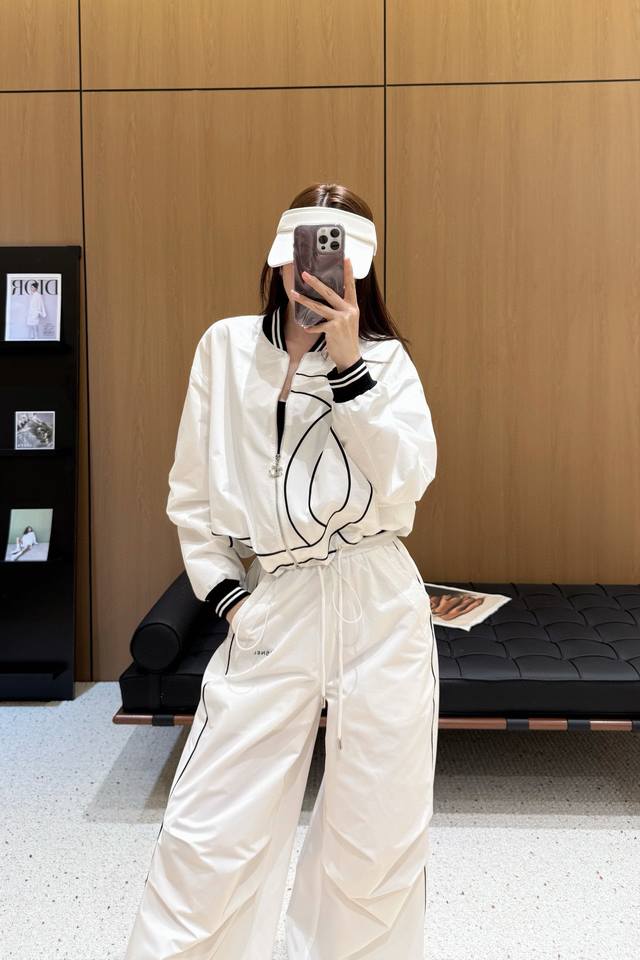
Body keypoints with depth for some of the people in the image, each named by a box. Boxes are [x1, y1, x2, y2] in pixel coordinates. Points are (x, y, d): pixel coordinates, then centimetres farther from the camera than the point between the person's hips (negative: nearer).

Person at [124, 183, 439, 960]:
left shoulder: (385, 357, 4)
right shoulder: (225, 346, 7)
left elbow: (406, 483, -11)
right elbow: (192, 493, 10)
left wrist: (348, 361, -14)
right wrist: (223, 594, 1)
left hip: (378, 609, 0)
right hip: (271, 610, 0)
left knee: (378, 838, 10)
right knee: (207, 836, 3)